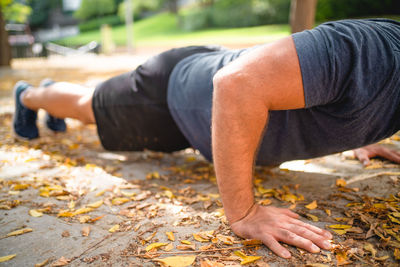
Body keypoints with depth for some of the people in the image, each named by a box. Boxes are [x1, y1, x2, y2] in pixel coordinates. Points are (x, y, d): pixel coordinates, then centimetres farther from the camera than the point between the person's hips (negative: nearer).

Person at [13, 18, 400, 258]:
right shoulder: (368, 51, -38)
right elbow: (236, 83, -45)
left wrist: (357, 137, 8)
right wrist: (242, 214, -41)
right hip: (173, 88, -7)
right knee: (90, 107, 22)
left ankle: (52, 89, 63)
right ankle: (28, 95, 55)